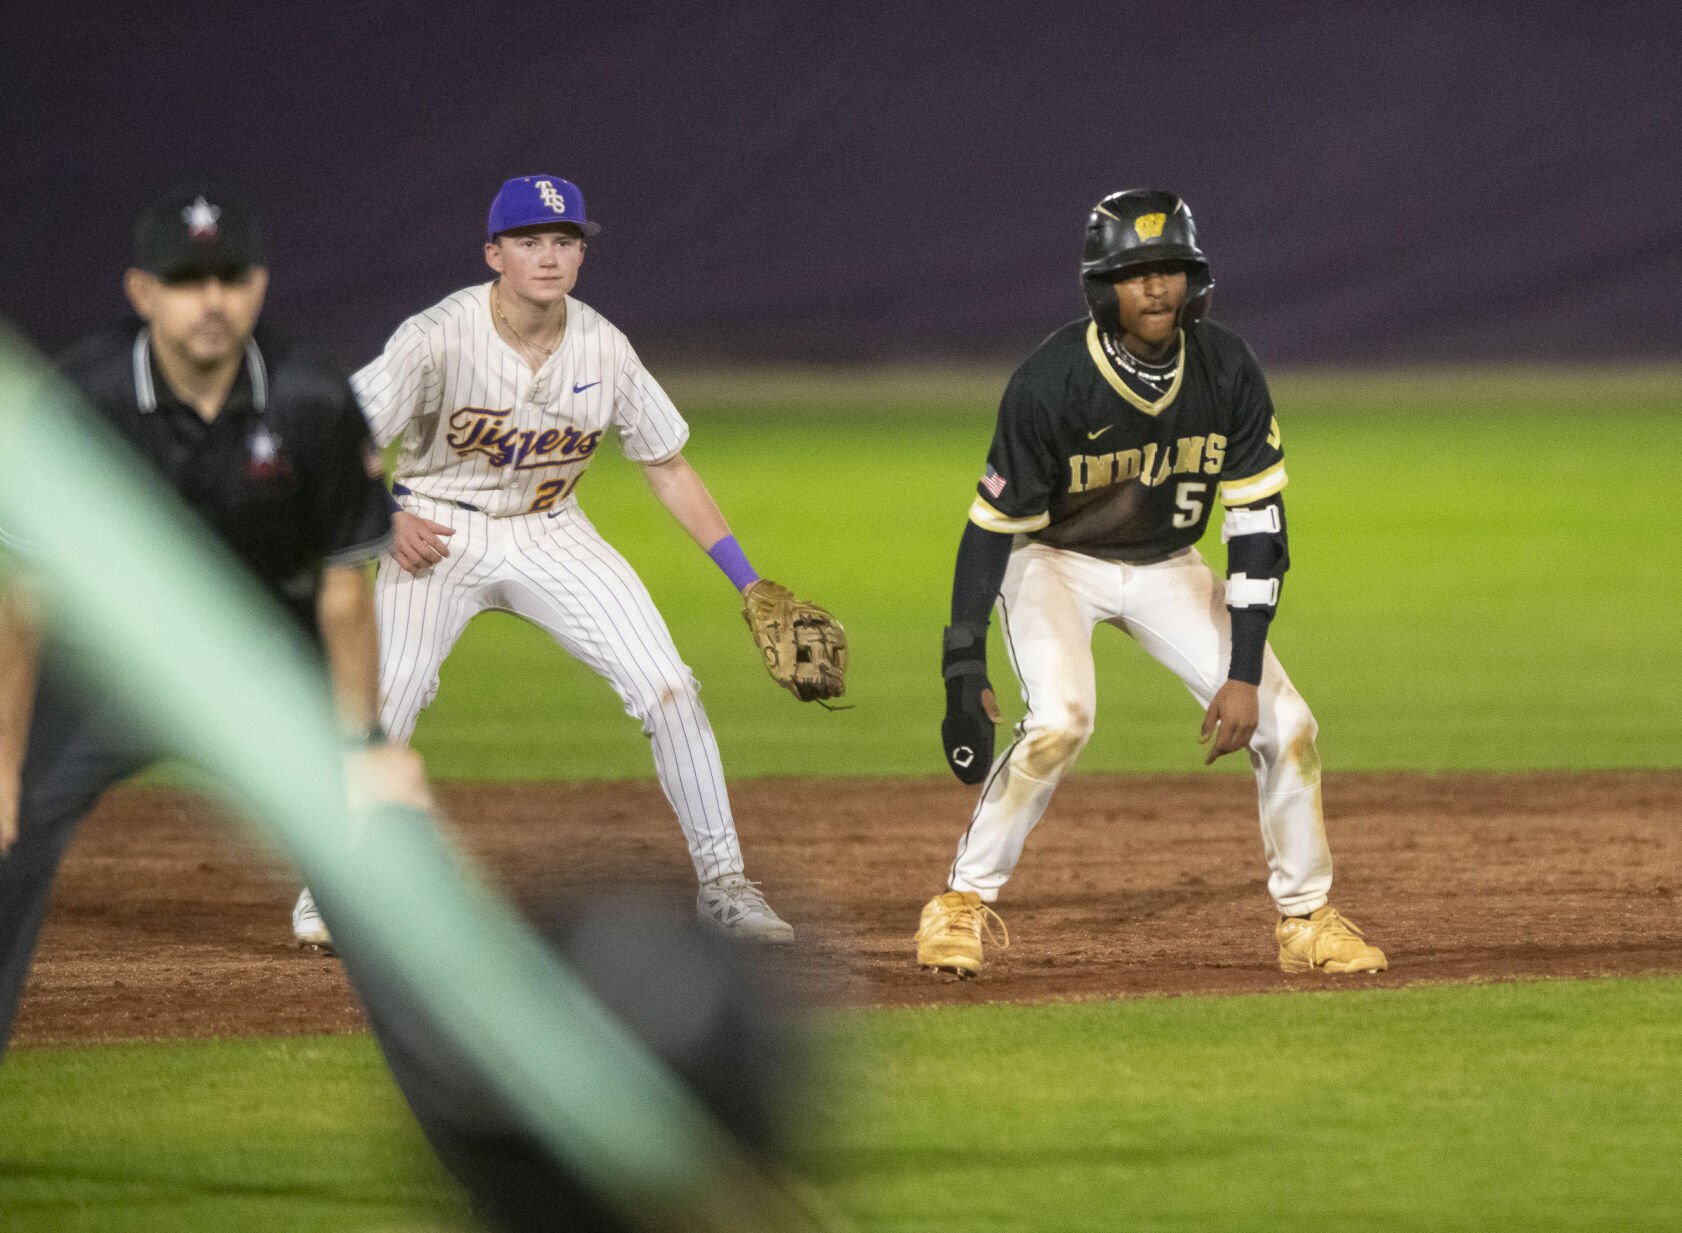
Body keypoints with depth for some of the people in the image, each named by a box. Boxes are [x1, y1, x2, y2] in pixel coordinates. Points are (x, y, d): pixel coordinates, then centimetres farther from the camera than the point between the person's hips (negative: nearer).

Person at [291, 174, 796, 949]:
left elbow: (669, 469, 0)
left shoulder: (604, 349, -9)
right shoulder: (440, 338, -20)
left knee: (669, 690, -9)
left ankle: (721, 883, 5)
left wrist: (750, 584, -2)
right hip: (438, 534, -3)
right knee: (388, 695, -22)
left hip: (550, 537, 3)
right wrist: (385, 519, -31)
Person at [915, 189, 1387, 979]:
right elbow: (993, 526, -20)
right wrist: (964, 669, -24)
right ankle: (962, 905, -14)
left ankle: (1307, 921, 11)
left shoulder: (1227, 372, -18)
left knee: (1286, 726, -7)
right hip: (1054, 561, -4)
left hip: (1168, 570, 4)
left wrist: (1245, 673, -19)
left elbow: (1257, 525, -13)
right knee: (1060, 720, -29)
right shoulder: (1051, 382, -27)